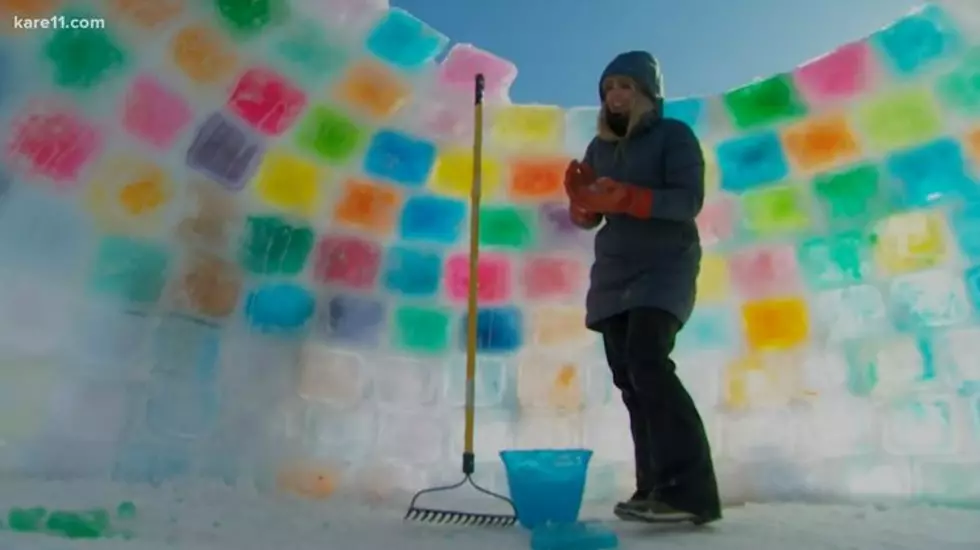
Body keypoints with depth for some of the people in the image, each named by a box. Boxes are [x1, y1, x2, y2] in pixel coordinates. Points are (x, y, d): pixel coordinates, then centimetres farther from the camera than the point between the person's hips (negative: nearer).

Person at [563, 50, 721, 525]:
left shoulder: (674, 135, -1)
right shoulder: (600, 145, 15)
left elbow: (689, 200, -15)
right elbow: (588, 219, 14)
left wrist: (627, 197, -28)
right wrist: (580, 199, -9)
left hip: (664, 268, -6)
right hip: (613, 274, 6)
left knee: (647, 364, -24)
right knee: (628, 379, 1)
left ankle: (690, 489, -21)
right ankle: (654, 489, 6)